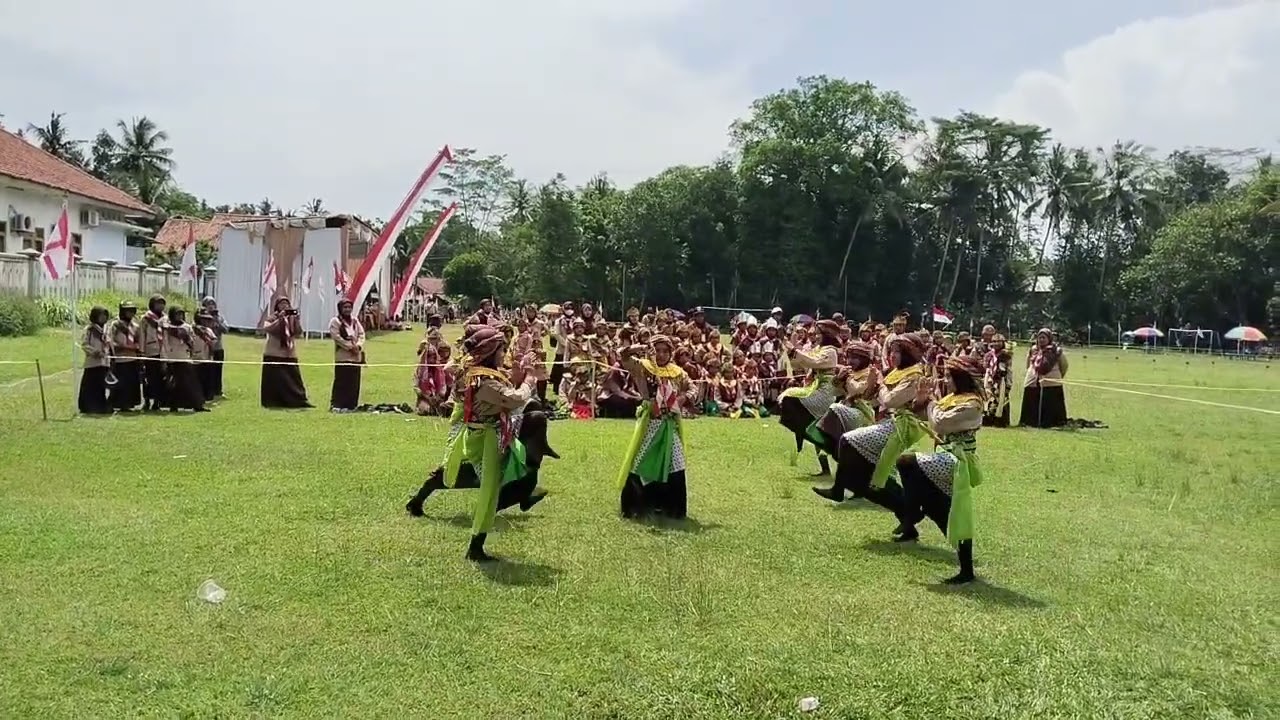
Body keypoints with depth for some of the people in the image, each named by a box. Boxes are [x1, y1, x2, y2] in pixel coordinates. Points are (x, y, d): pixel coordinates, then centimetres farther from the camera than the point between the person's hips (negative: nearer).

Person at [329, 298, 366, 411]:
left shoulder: (355, 320, 17)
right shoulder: (335, 321, -2)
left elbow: (361, 334, 11)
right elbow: (336, 337, -12)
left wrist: (358, 345, -7)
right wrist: (350, 347, -15)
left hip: (356, 356, 6)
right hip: (342, 356, -6)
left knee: (354, 382, 6)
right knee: (341, 381, -9)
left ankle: (351, 404, 13)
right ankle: (336, 404, -5)